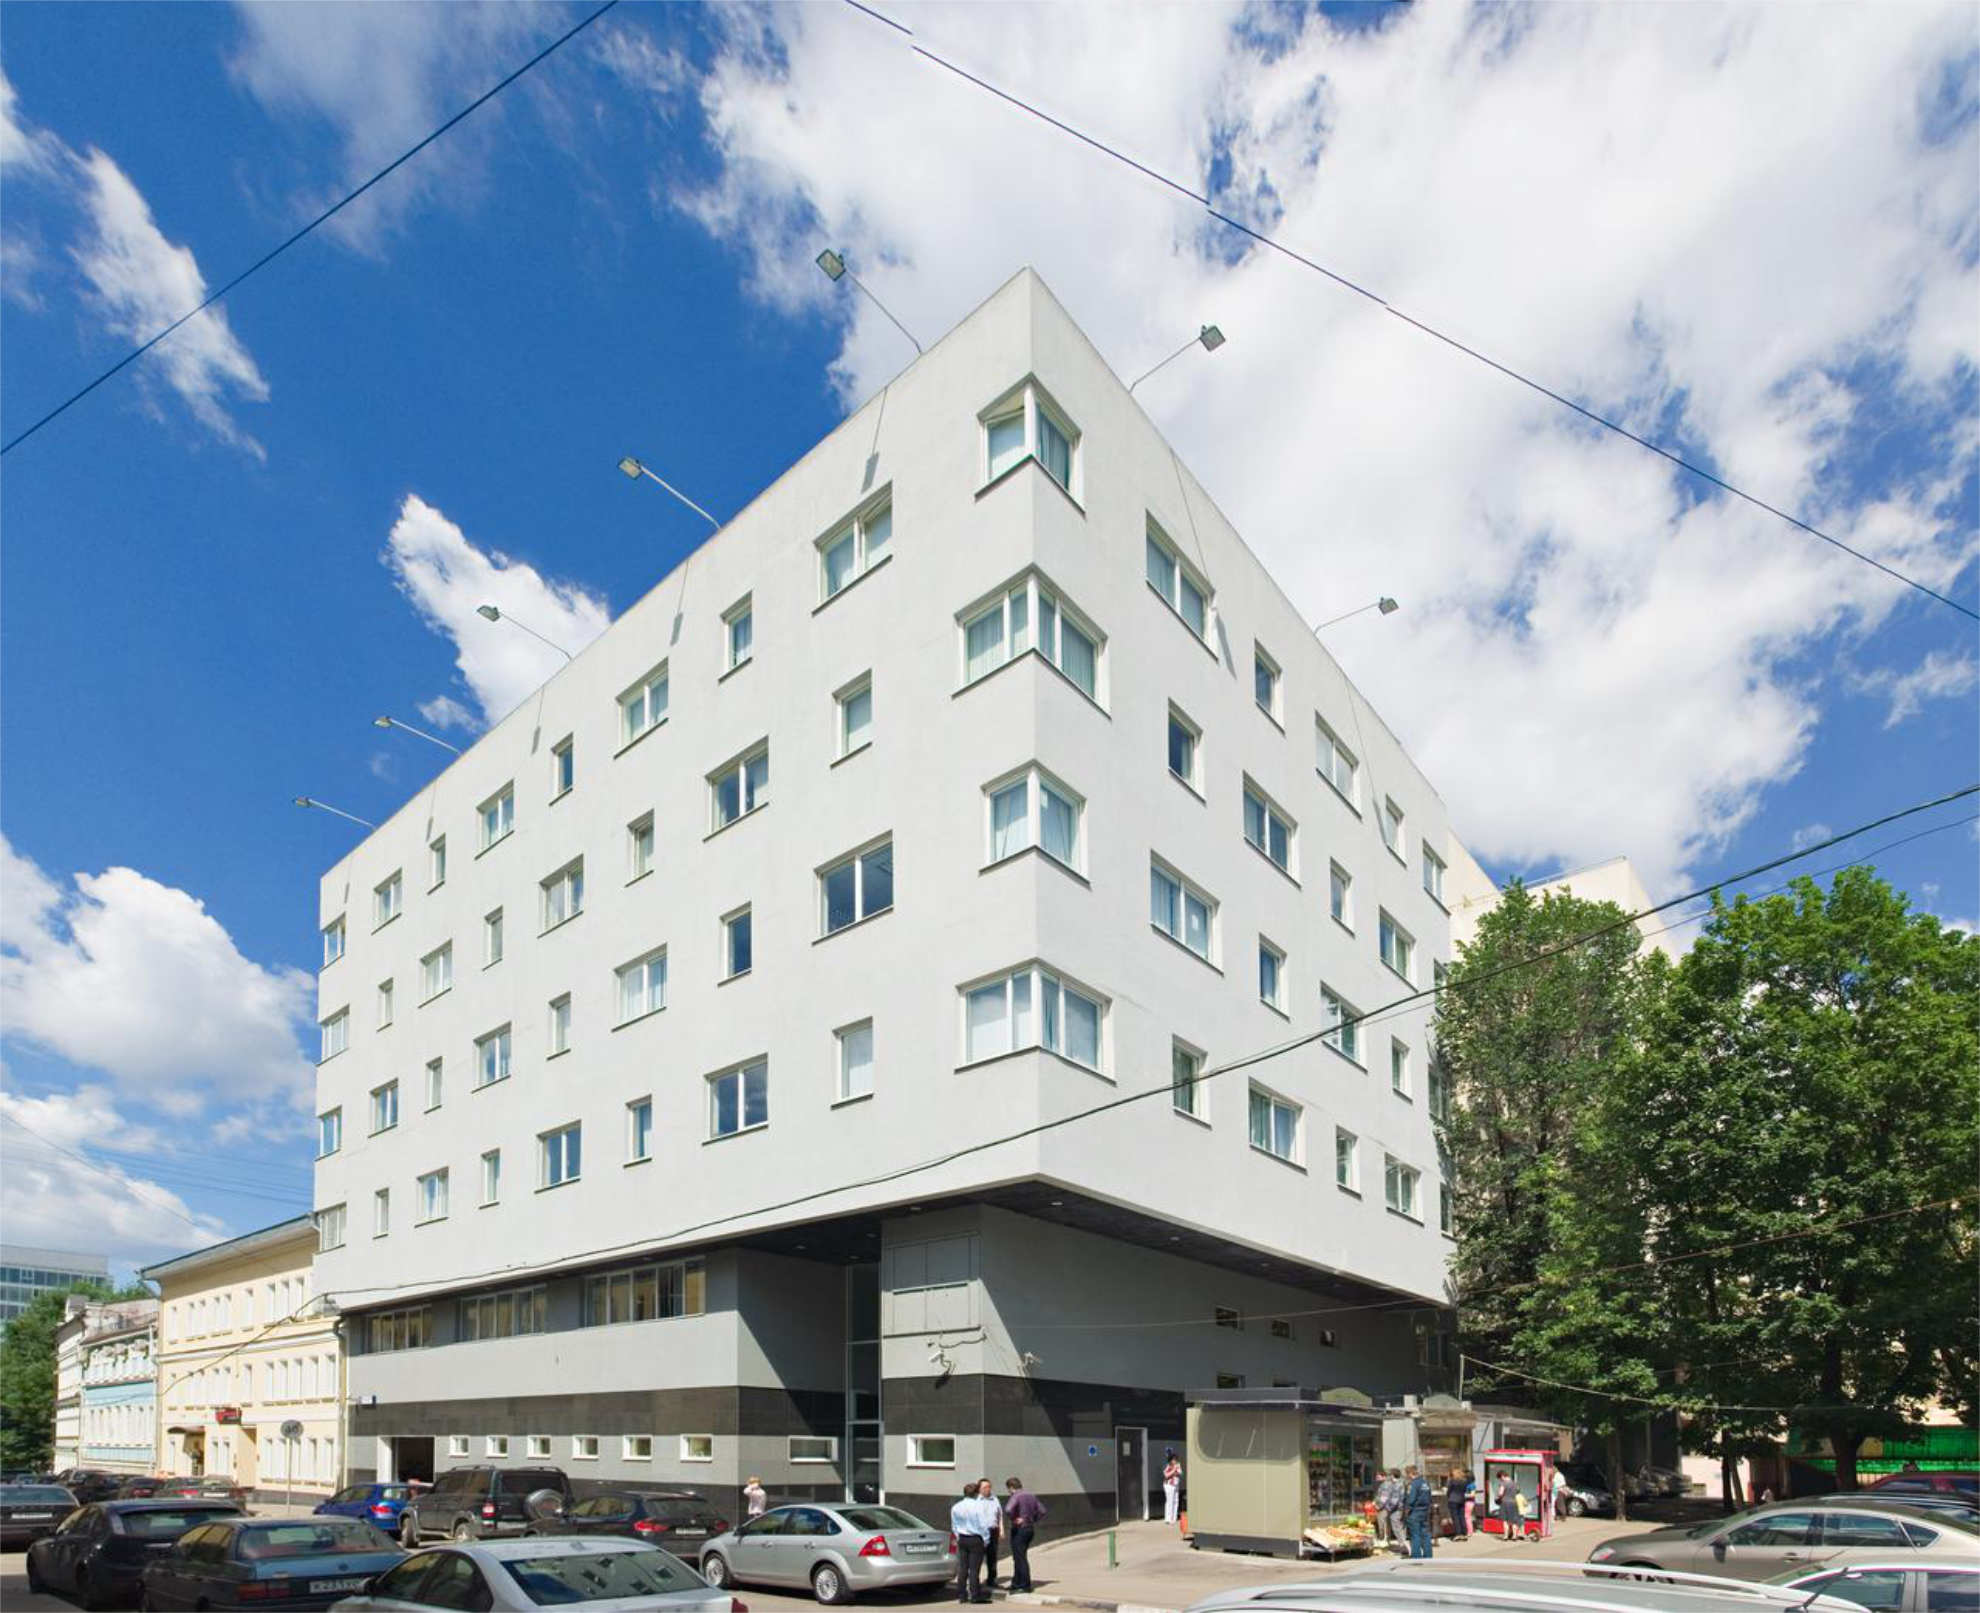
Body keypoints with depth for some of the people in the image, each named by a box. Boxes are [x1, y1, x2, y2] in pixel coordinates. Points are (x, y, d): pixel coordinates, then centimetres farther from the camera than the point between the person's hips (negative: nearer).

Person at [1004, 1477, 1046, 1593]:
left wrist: (1012, 1520, -16)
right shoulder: (1031, 1496, 10)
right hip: (1031, 1528, 8)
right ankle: (1016, 1583, 24)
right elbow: (1042, 1510, 15)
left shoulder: (1015, 1497, -15)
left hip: (1019, 1530, -8)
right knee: (1019, 1557, 18)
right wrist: (1032, 1520, 10)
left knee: (1020, 1558, -1)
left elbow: (1008, 1510, -32)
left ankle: (1025, 1585, 2)